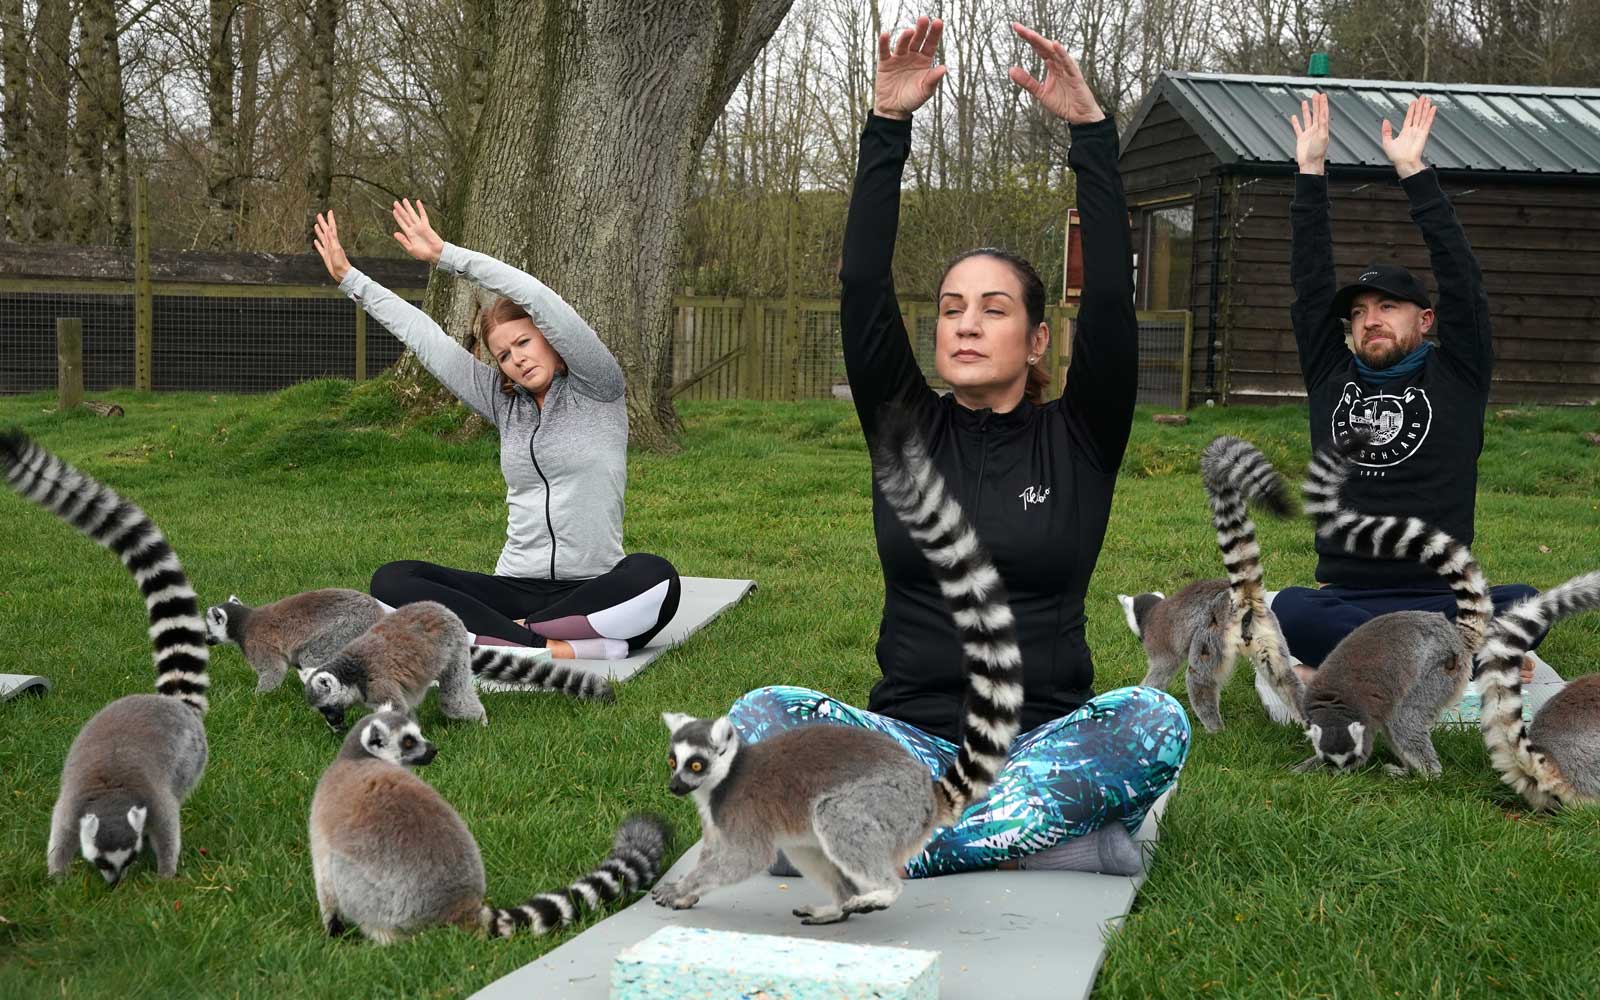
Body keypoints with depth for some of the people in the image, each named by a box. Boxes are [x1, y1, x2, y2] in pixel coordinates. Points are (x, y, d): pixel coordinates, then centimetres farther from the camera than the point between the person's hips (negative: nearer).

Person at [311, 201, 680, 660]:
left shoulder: (596, 390, 1)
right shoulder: (503, 403, 15)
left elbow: (539, 299, -12)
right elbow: (424, 336, 17)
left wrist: (446, 255, -12)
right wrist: (349, 277, 19)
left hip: (592, 593, -4)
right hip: (516, 588, 5)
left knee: (654, 577, -38)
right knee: (392, 581, -20)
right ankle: (555, 650, -35)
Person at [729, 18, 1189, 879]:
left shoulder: (1079, 437, 4)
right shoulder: (907, 429, 7)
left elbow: (1110, 297, -9)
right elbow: (863, 289, -4)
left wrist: (1089, 130, -13)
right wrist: (888, 127, -9)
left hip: (1043, 738, 0)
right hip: (911, 737, 1)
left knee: (1153, 720, -34)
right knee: (765, 716, -29)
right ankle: (1053, 836, -32)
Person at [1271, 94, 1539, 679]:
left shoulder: (1456, 377, 7)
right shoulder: (1331, 378, 12)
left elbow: (1460, 276, -2)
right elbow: (1311, 282, 8)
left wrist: (1413, 171, -3)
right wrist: (1311, 173, 4)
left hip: (1442, 601, -1)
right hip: (1344, 601, 1)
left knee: (1522, 608, -32)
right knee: (1290, 612, -34)